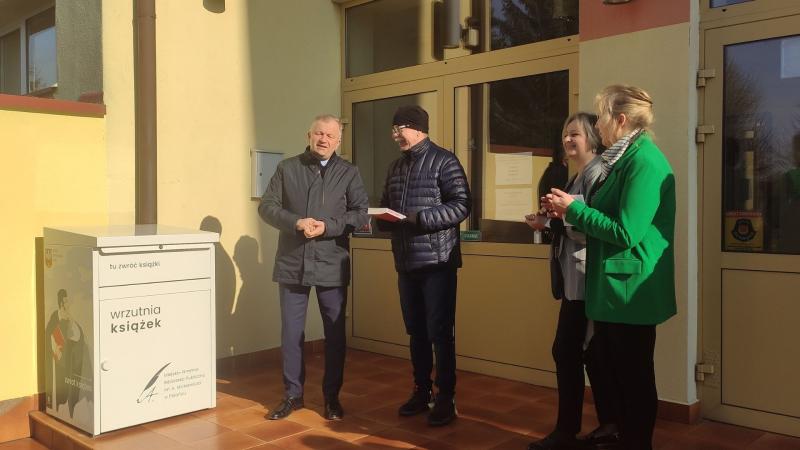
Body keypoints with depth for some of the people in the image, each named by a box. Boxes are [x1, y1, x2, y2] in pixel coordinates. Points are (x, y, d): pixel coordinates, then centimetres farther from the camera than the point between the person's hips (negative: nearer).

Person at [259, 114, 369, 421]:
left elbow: (361, 213, -3)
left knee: (335, 333, 8)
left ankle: (332, 396, 23)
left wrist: (327, 226, -17)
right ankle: (293, 394, 23)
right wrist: (297, 222, -16)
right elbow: (267, 206, 0)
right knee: (291, 333, 8)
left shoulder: (349, 173, 4)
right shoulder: (287, 168, 5)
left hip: (332, 266, 0)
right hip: (292, 263, 1)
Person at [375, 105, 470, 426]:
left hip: (437, 261, -6)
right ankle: (421, 391, 26)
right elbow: (385, 208, 21)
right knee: (416, 332, 13)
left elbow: (461, 205, -14)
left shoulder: (443, 161, -6)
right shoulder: (395, 167, 16)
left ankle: (446, 398, 11)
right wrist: (382, 219, -3)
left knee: (440, 332, 0)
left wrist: (419, 217, -21)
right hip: (406, 262, 6)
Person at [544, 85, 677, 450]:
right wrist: (567, 213, 6)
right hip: (612, 288, 10)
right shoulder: (623, 158, 13)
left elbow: (626, 232, -23)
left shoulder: (644, 160, -18)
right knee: (618, 375, 18)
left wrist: (574, 209, -15)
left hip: (630, 290, -10)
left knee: (635, 380, 3)